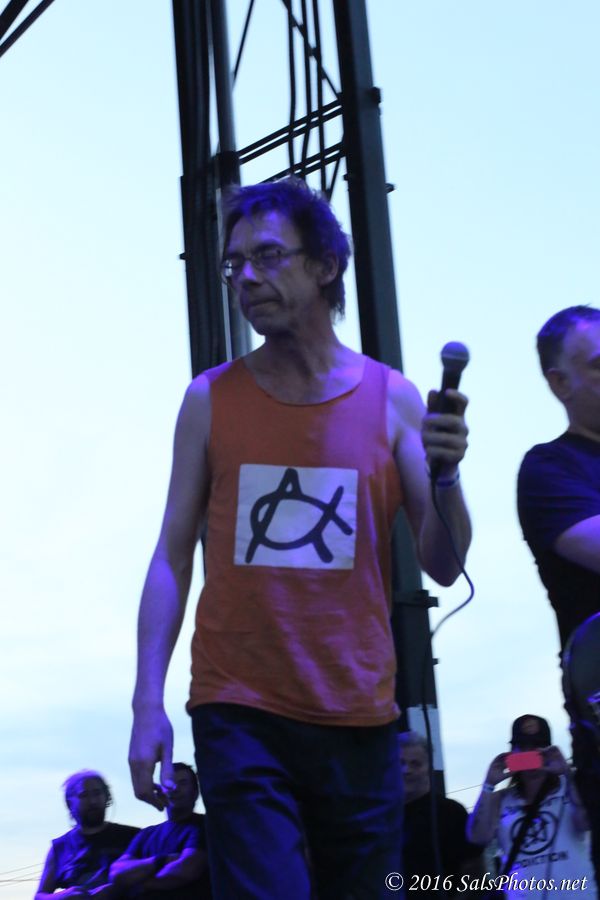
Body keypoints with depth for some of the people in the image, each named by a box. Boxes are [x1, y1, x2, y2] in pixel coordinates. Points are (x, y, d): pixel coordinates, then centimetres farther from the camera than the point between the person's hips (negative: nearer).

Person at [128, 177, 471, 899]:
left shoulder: (392, 398, 2)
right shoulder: (211, 399, 3)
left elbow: (444, 568, 2)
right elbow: (173, 555, 2)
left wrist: (445, 477, -17)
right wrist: (148, 704, -6)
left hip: (358, 717, 1)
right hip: (240, 714, -1)